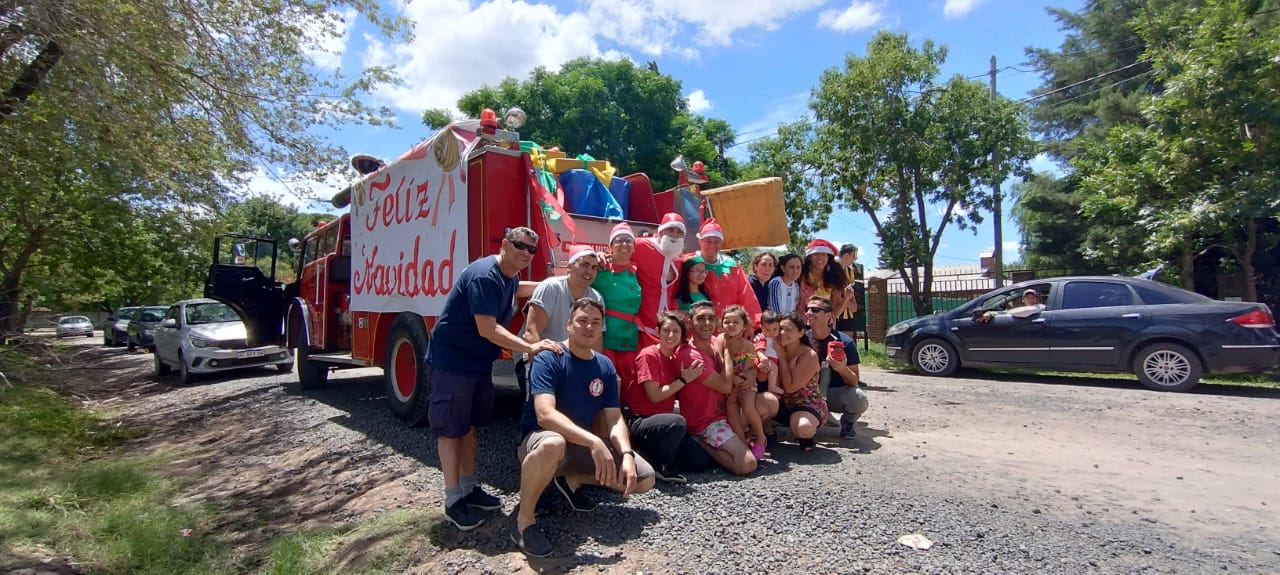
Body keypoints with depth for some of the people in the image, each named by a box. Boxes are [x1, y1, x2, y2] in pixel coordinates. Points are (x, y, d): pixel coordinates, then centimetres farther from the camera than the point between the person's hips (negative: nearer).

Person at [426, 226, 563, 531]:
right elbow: (488, 329, -30)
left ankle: (469, 488, 27)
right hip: (451, 361, -9)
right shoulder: (484, 275, -24)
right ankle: (453, 500, 10)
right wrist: (531, 347, -31)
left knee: (470, 425, 16)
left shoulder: (509, 275, 4)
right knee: (451, 429, 0)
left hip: (479, 362, 9)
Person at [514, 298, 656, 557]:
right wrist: (594, 442, -41)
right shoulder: (549, 359, -18)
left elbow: (615, 419, -1)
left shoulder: (605, 366, 1)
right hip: (540, 439, -6)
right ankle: (524, 519, -17)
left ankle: (571, 480, 15)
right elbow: (545, 415, -31)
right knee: (553, 444, -43)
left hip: (583, 444, 6)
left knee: (644, 479, -4)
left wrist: (627, 455, -20)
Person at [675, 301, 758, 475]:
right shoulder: (690, 355, -23)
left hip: (722, 413, 9)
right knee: (748, 464, -21)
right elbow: (725, 386, -21)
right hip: (706, 423, -9)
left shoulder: (713, 345, 5)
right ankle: (701, 445, -4)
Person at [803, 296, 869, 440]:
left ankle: (846, 423, 3)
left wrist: (843, 369, -29)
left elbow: (855, 382, -8)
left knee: (859, 398, -33)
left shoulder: (845, 342, -12)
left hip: (836, 393, -1)